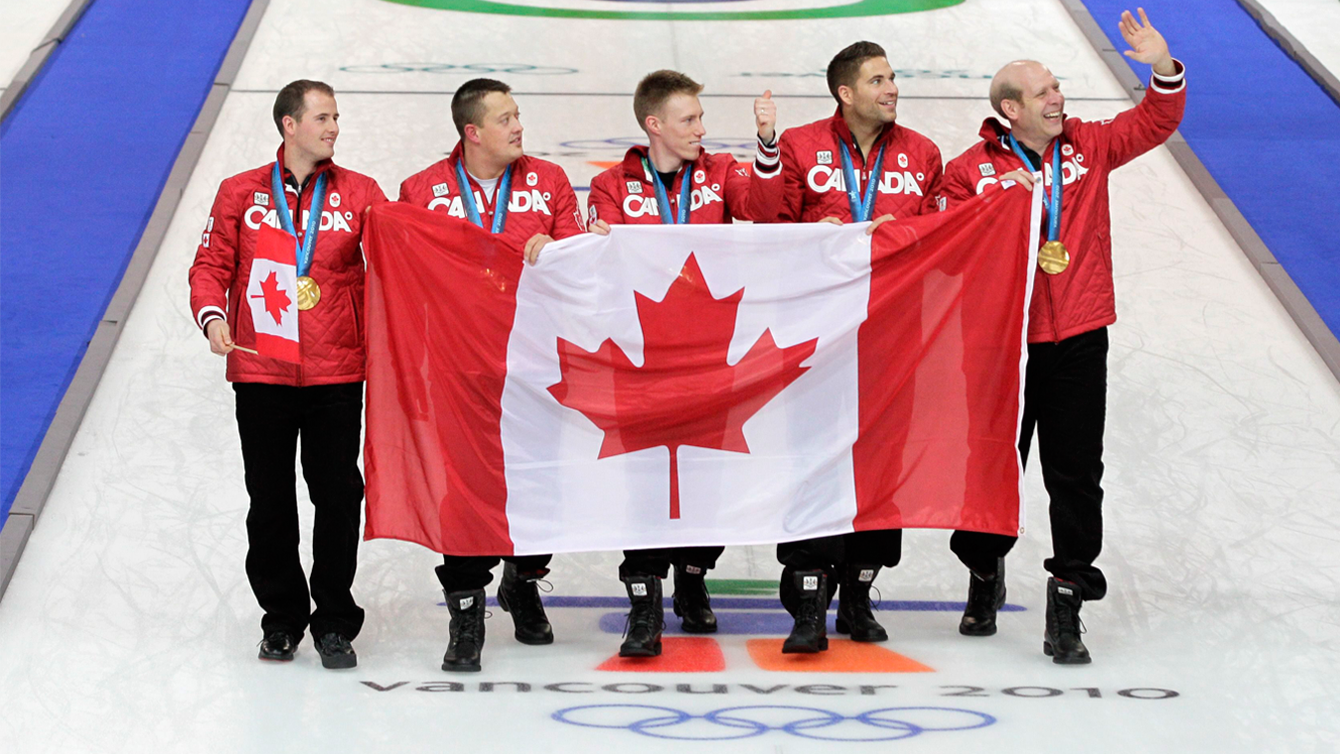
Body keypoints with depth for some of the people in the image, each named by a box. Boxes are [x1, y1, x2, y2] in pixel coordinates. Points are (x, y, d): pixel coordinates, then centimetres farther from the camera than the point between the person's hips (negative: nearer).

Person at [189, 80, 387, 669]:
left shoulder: (360, 195, 6)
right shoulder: (241, 194, 5)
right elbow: (211, 265, 4)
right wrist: (212, 315, -14)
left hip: (336, 375, 0)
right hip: (260, 372, 0)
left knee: (337, 497, -1)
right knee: (270, 501, 7)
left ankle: (334, 624, 10)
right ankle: (282, 619, 21)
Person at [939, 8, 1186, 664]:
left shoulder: (1087, 146, 5)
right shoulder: (971, 169, -5)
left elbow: (1157, 121, 7)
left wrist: (1163, 68, -11)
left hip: (1078, 344, 2)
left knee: (1076, 476, 0)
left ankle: (1066, 607, 4)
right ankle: (985, 574, 34)